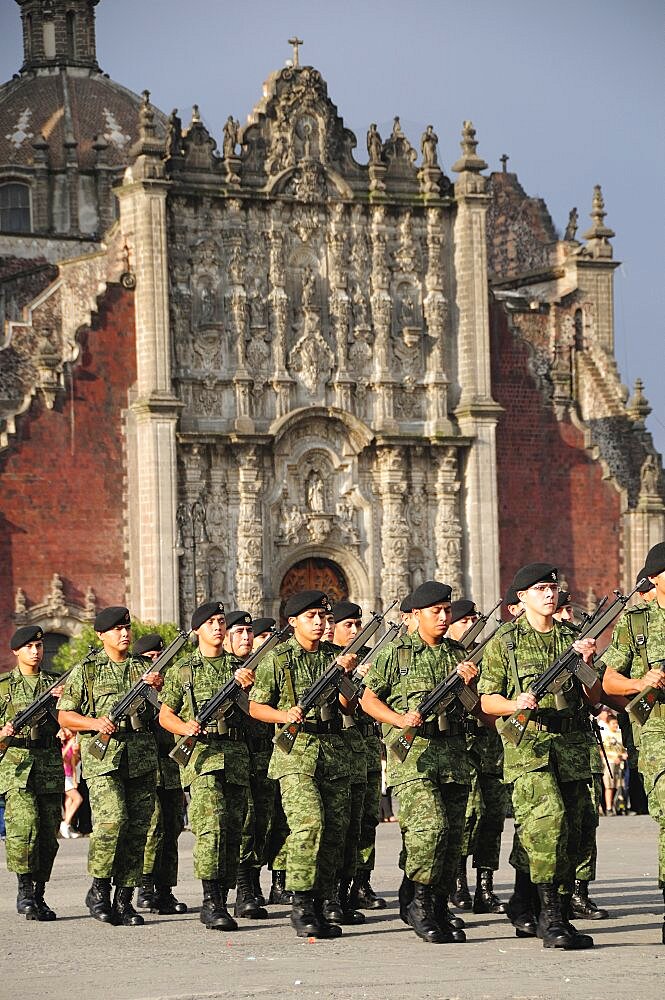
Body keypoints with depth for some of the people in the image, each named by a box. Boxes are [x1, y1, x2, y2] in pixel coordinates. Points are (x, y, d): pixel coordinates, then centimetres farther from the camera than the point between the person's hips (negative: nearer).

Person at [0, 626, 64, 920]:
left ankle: (39, 896, 11)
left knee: (48, 834, 2)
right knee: (25, 828, -17)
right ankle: (24, 893, -11)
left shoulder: (55, 684, 13)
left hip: (50, 766, 3)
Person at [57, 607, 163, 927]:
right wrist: (94, 722, -11)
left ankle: (124, 900, 8)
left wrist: (156, 689, -9)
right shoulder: (85, 671, 8)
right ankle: (99, 889, -3)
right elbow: (64, 716, 6)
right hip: (102, 756, -4)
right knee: (112, 819, -20)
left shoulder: (143, 668, 17)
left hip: (142, 758, 4)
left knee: (137, 829, 1)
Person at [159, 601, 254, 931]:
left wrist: (248, 688, -7)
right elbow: (165, 715, 11)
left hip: (236, 755, 4)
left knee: (232, 830, 2)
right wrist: (185, 727, -10)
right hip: (201, 753, -4)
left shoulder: (240, 668, 17)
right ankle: (211, 902, -23)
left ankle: (220, 901, 9)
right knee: (211, 826, -19)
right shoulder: (182, 670, 11)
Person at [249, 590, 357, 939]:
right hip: (295, 751, -5)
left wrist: (345, 674, -5)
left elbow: (348, 708, 11)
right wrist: (284, 715, -13)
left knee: (335, 830, 2)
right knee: (309, 822, -20)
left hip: (333, 752, 5)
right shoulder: (277, 658, 2)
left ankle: (318, 906, 11)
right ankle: (300, 905, -16)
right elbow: (255, 707, 5)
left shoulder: (334, 656, 13)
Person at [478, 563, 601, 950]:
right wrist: (516, 704, -15)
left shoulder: (573, 637, 15)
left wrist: (587, 664, -5)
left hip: (573, 745, 4)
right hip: (528, 745, -4)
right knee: (549, 817, -23)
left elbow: (595, 698, 13)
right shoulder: (505, 641, 5)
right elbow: (487, 700, 5)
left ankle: (560, 917, 15)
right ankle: (550, 915, -23)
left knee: (570, 833, 5)